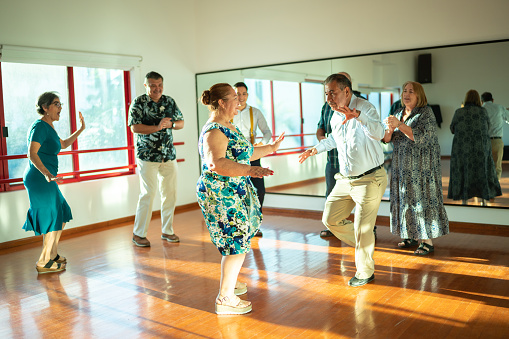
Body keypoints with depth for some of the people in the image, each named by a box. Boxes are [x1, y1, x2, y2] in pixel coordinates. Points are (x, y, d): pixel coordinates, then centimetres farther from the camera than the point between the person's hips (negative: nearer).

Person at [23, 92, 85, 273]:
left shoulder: (48, 127, 17)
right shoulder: (40, 126, -14)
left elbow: (63, 144, 32)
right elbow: (32, 153, -25)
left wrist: (80, 130, 29)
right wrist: (46, 173, -37)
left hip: (44, 178, 10)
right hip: (39, 179, -10)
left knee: (61, 216, 18)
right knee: (53, 219, -3)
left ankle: (52, 255, 31)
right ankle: (44, 263, 8)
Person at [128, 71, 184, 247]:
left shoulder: (169, 101, 9)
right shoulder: (139, 102, -5)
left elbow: (181, 123, 12)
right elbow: (134, 127, -14)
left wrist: (170, 124, -10)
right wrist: (157, 127, -23)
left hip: (169, 155, 5)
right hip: (147, 155, -5)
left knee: (170, 193, 7)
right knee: (148, 193, -6)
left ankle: (167, 231, 20)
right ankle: (139, 234, 7)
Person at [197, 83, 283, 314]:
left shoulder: (229, 127, 13)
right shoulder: (213, 131, -20)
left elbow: (243, 153, 25)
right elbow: (215, 163, -36)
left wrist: (271, 148, 33)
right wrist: (249, 170, -46)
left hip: (235, 194, 11)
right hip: (221, 195, -11)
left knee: (238, 241, 20)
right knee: (236, 244, -6)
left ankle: (230, 282, 38)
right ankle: (225, 299, 4)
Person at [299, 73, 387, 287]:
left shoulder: (365, 108, -18)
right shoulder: (335, 117, 5)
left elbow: (378, 133, -39)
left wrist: (357, 115, -53)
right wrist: (316, 149, 25)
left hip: (369, 179, -7)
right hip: (345, 180, 8)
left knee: (362, 229, -1)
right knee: (329, 219, 10)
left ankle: (365, 273, 22)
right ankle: (364, 244, 31)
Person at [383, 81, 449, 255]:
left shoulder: (426, 112, -9)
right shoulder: (399, 113, 10)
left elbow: (422, 137, -22)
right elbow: (386, 139, 6)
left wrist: (399, 125, -27)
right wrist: (390, 129, -16)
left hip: (422, 167, -6)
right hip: (402, 166, 6)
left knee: (422, 200, -5)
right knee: (405, 199, 9)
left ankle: (428, 242, 3)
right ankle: (411, 236, 21)